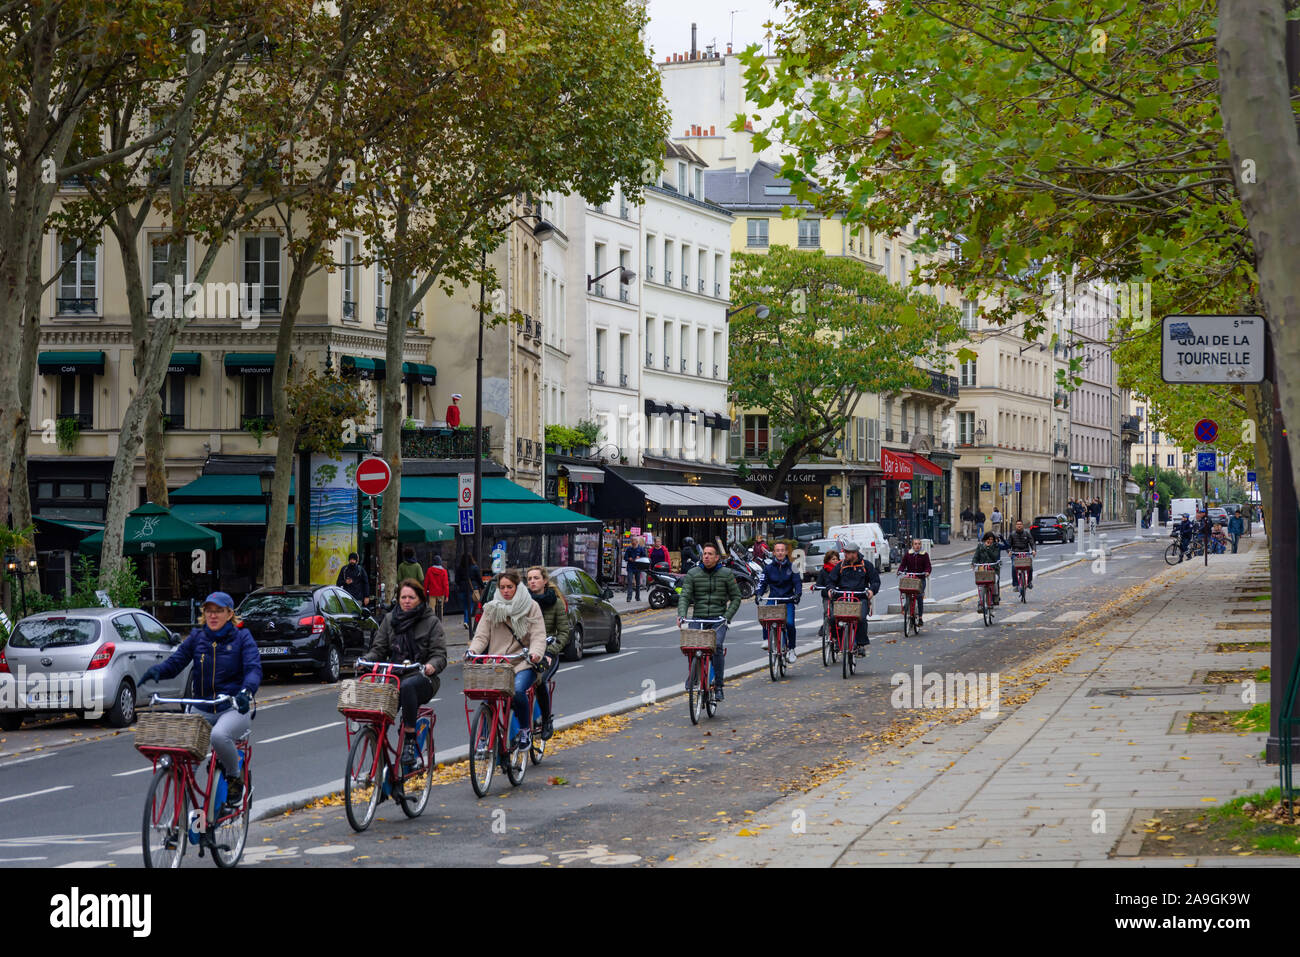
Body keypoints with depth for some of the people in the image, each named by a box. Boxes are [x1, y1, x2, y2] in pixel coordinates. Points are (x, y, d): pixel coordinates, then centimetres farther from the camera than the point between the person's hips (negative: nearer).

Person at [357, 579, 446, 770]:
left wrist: (432, 665, -25)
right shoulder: (390, 620, 16)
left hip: (422, 678, -3)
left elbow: (440, 654, -2)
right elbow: (379, 649, 14)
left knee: (407, 686, -40)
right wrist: (365, 659, -8)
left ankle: (409, 741, -33)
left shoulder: (431, 622, 5)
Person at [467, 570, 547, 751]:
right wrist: (472, 650, -14)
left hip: (523, 663, -3)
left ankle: (526, 731, -8)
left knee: (517, 690, -31)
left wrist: (535, 653, -24)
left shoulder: (531, 607, 5)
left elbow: (538, 636, -3)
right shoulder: (491, 609, 13)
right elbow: (482, 635, 7)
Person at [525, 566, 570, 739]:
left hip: (547, 653, -2)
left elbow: (563, 632, 1)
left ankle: (547, 722, -12)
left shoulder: (556, 603, 2)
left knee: (541, 680, -31)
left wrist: (550, 652, -12)